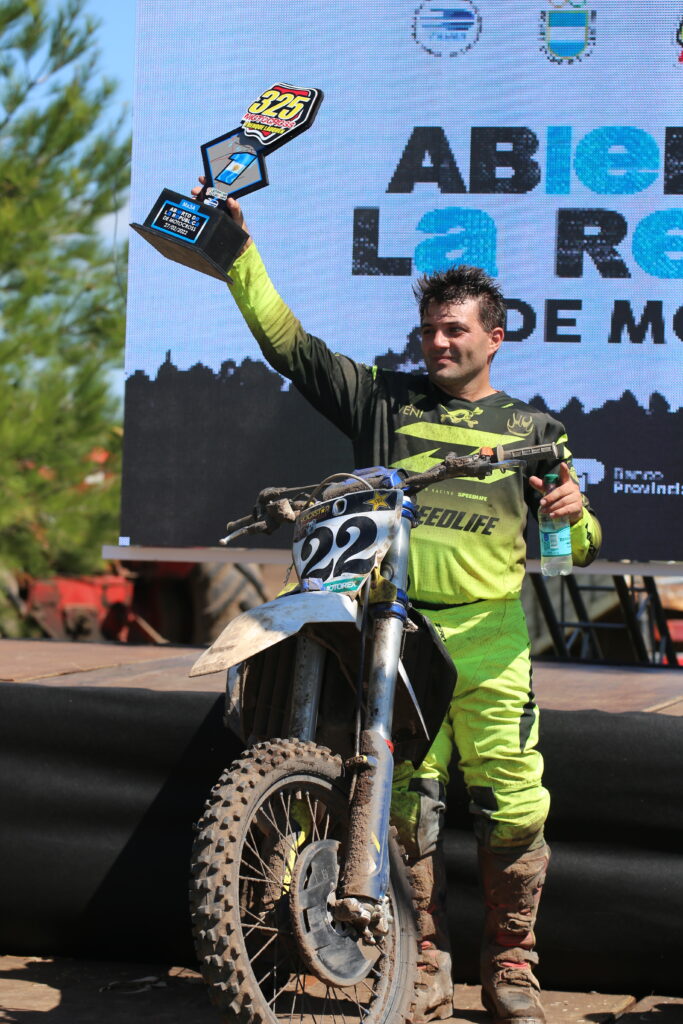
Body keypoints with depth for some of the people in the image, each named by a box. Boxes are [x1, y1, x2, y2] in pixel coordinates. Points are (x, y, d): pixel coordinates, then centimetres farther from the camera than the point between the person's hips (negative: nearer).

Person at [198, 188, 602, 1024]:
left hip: (490, 640, 0)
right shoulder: (384, 400, 15)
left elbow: (579, 550, 11)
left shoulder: (529, 429, 14)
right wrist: (238, 248, 1)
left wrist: (575, 514, -13)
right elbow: (286, 342, 9)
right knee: (409, 813, 1)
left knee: (513, 814, -3)